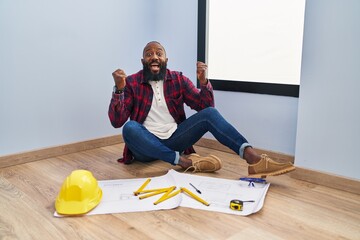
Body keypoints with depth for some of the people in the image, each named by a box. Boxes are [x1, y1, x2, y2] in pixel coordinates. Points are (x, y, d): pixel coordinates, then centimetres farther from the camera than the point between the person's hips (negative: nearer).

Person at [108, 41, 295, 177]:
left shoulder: (178, 79, 4)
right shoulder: (131, 83, -4)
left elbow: (204, 107, 0)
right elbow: (117, 121, -13)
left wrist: (203, 82, -18)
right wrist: (119, 89, -27)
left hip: (173, 138, 2)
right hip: (147, 146, -2)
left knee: (209, 113, -20)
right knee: (129, 128, -35)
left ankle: (254, 159, -35)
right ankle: (182, 160, -32)